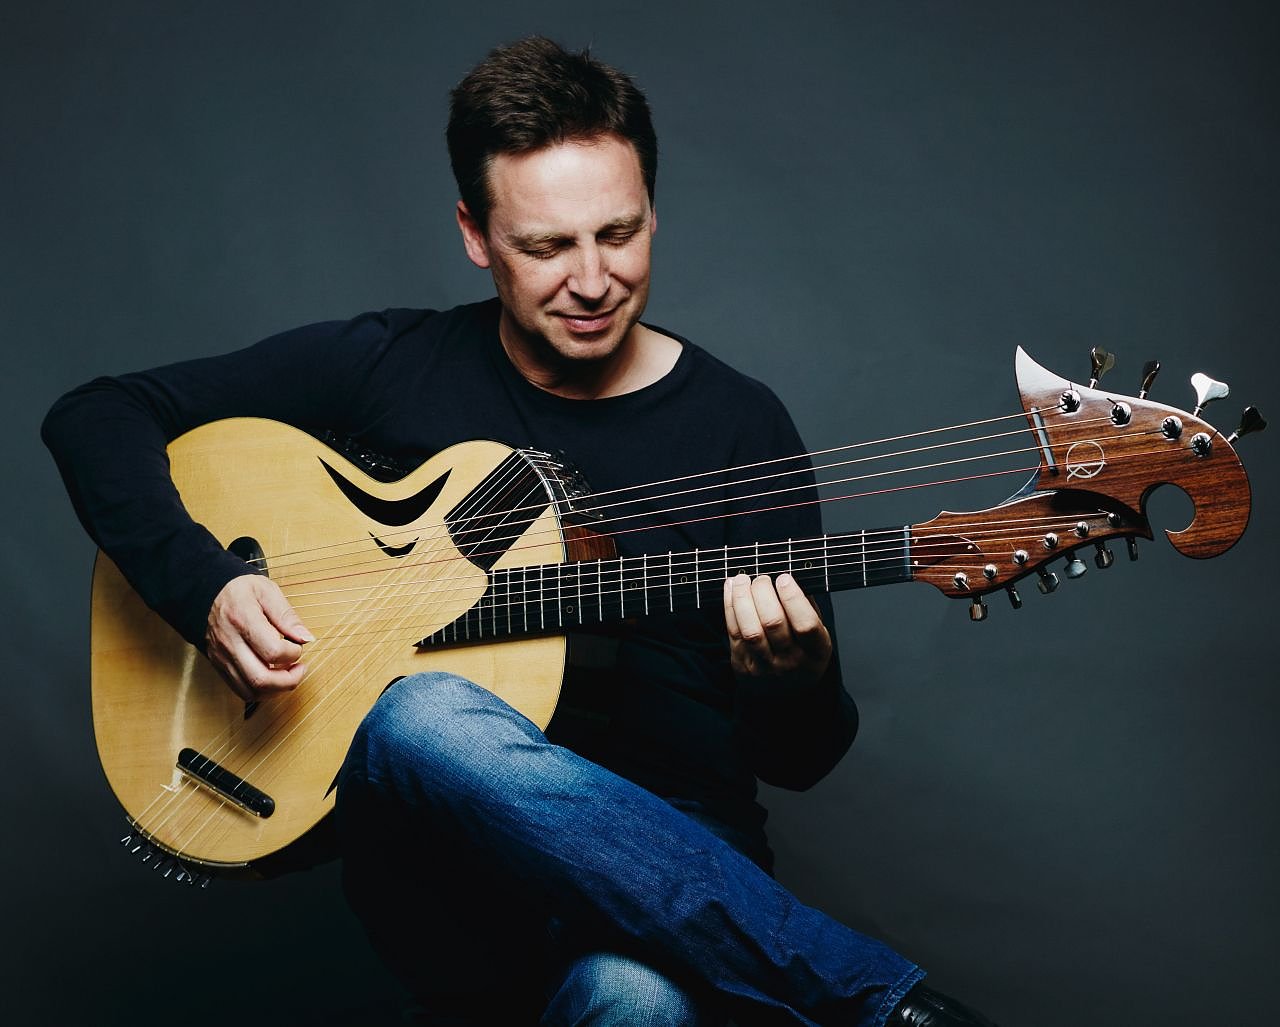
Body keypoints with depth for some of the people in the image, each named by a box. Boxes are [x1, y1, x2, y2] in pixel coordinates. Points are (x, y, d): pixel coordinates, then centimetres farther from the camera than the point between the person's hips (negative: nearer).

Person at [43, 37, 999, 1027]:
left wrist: (797, 686, -20)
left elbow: (800, 759, 4)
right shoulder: (389, 369, 4)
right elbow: (97, 416, 7)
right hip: (448, 869, 3)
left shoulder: (741, 427, 2)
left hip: (669, 858, -3)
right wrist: (203, 584, -9)